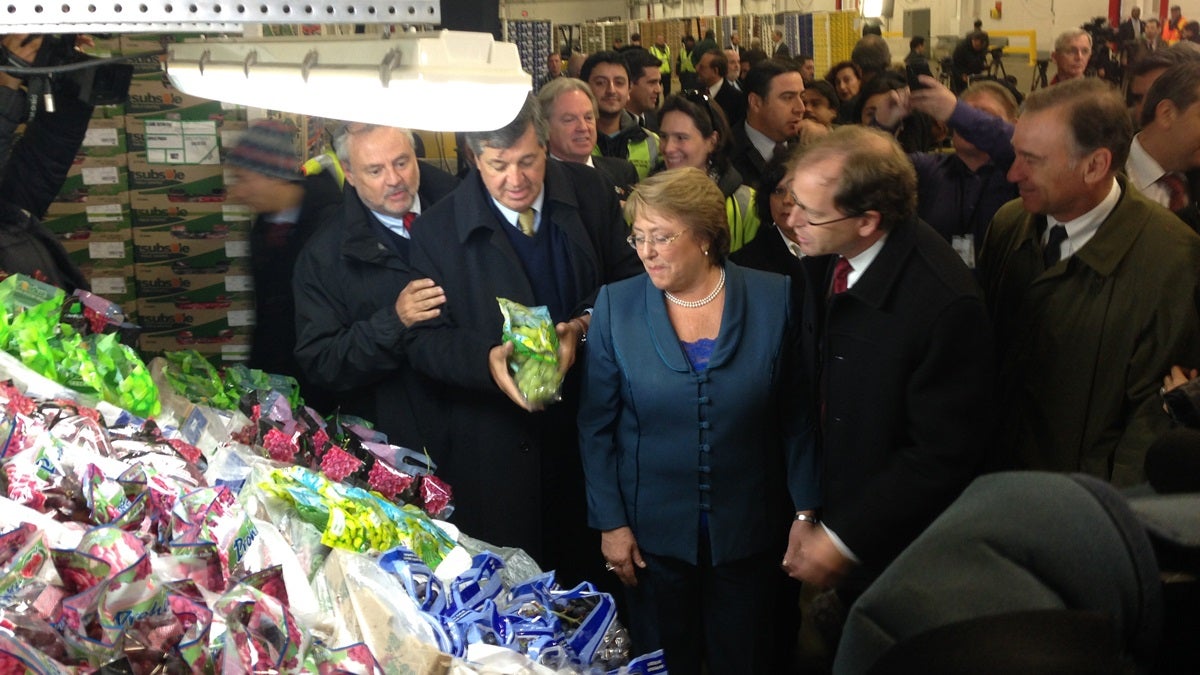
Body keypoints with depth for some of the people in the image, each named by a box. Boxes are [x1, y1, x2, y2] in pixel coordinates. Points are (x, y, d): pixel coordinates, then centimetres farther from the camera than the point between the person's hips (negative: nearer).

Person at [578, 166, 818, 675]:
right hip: (652, 532, 0)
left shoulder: (773, 299, -8)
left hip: (748, 531, 0)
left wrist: (805, 515, -5)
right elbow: (596, 426, -2)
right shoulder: (616, 305, -7)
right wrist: (610, 523, -4)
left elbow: (796, 417, -3)